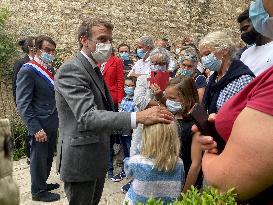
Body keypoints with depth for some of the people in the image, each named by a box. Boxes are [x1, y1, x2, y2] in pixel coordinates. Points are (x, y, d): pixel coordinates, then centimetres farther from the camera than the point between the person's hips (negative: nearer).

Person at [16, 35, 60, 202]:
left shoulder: (51, 70, 10)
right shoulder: (28, 70, -14)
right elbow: (23, 104, -18)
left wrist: (58, 118, 9)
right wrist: (36, 128, -21)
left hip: (52, 124, 7)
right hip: (40, 126, -7)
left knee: (48, 157, 19)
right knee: (39, 158, 8)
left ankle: (43, 183, 39)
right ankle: (38, 191, 27)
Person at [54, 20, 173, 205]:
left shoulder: (93, 69, 11)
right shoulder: (71, 70, -20)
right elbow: (87, 117, -32)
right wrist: (138, 117, -40)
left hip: (97, 158, 9)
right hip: (80, 160, -9)